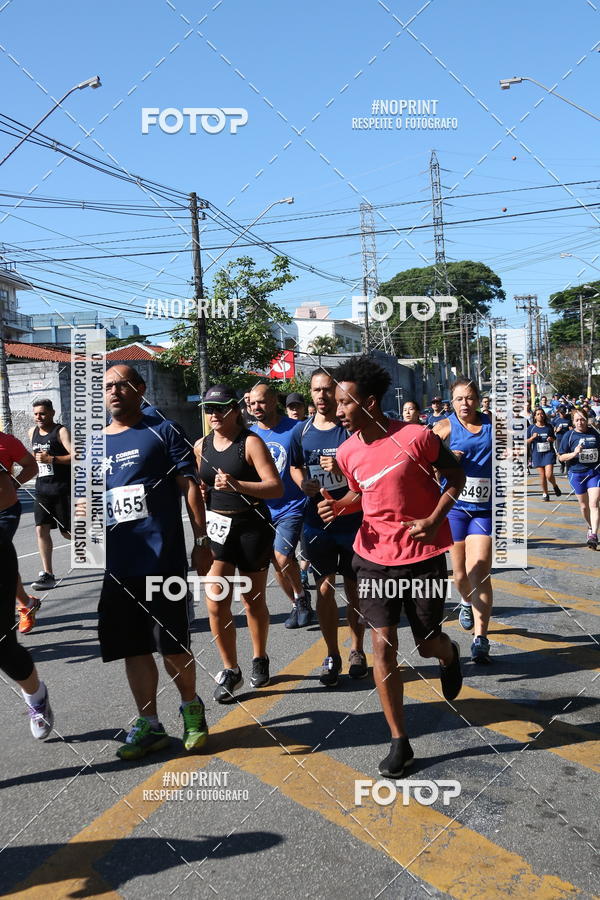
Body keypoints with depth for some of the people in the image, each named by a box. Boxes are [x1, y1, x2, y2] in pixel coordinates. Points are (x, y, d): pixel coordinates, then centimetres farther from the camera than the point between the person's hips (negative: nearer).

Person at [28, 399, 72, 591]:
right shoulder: (33, 432, 12)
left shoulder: (61, 431, -10)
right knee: (41, 529, -3)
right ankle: (47, 575, 0)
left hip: (63, 489, -6)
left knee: (67, 532, 0)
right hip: (42, 489, 6)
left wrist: (51, 459, -26)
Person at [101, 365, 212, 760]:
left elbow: (189, 487, -2)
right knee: (134, 649, 10)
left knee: (173, 646, 2)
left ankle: (191, 707, 28)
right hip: (114, 565, 5)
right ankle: (149, 725, 25)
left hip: (162, 560, -4)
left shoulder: (163, 432, 1)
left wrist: (201, 541, -6)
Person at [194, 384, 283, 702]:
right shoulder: (201, 446, 7)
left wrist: (237, 485, -29)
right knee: (215, 604, -6)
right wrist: (199, 489, 1)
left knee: (253, 601, 11)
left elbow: (277, 488, -17)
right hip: (216, 526, 4)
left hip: (252, 526, -3)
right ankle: (230, 670, 12)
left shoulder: (250, 443, -10)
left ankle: (259, 658, 35)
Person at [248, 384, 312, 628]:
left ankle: (301, 596, 11)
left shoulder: (294, 429, -9)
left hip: (291, 507, -5)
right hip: (263, 508, 5)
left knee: (282, 559, -17)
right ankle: (298, 605, 32)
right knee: (277, 563, 12)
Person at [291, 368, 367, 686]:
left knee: (354, 589, 9)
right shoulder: (301, 430, 4)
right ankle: (332, 655, 19)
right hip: (317, 522, 2)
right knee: (324, 589, 5)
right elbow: (295, 467, 15)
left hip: (352, 520, -2)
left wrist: (343, 468, -23)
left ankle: (357, 651, 27)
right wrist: (304, 484, -7)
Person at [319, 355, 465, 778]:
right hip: (375, 557, 3)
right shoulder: (347, 452, -2)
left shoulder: (416, 437, -17)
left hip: (424, 557, -3)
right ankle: (400, 742, 12)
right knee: (383, 646, -1)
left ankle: (449, 653, 48)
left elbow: (456, 476, -4)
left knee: (427, 643, 8)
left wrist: (433, 521, -16)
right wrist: (338, 505, -6)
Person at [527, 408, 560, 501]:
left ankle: (555, 486, 19)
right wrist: (533, 437, -12)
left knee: (549, 475, -12)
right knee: (542, 476, 2)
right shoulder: (531, 428, 3)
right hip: (537, 454, 0)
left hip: (549, 452, 0)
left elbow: (554, 438, 19)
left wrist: (552, 439, -3)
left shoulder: (549, 426, 6)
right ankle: (545, 494, 20)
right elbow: (526, 442, 5)